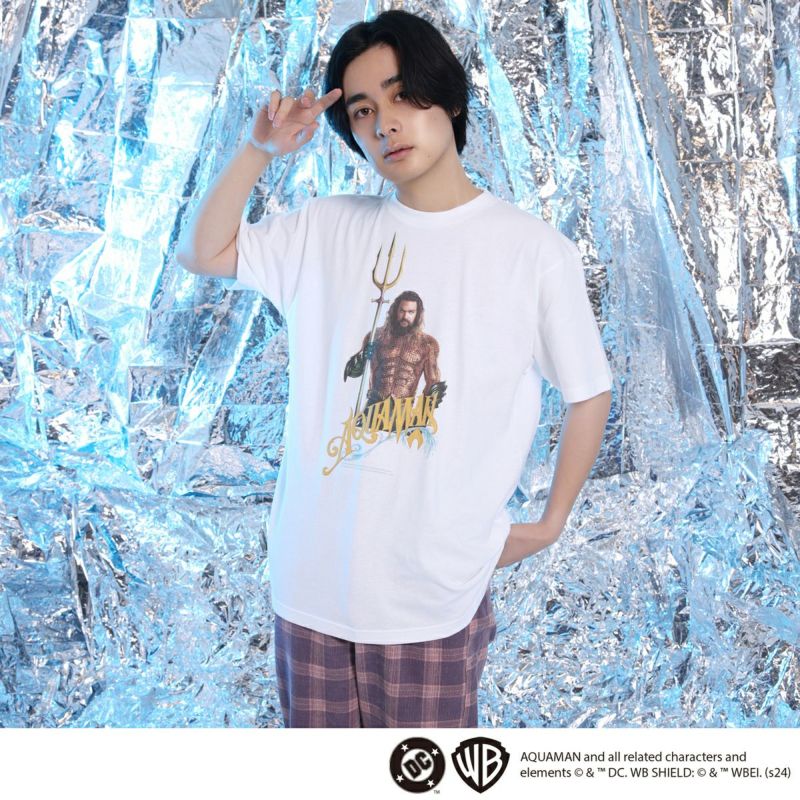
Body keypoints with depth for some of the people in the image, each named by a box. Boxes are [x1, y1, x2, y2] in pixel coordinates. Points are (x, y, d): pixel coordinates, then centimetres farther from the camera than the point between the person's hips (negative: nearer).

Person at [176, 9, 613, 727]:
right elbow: (201, 252, 7)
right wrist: (260, 150, -4)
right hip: (311, 575, 3)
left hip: (436, 584, -3)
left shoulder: (535, 250, -9)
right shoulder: (328, 228, 2)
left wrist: (551, 523, 4)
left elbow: (589, 396, 0)